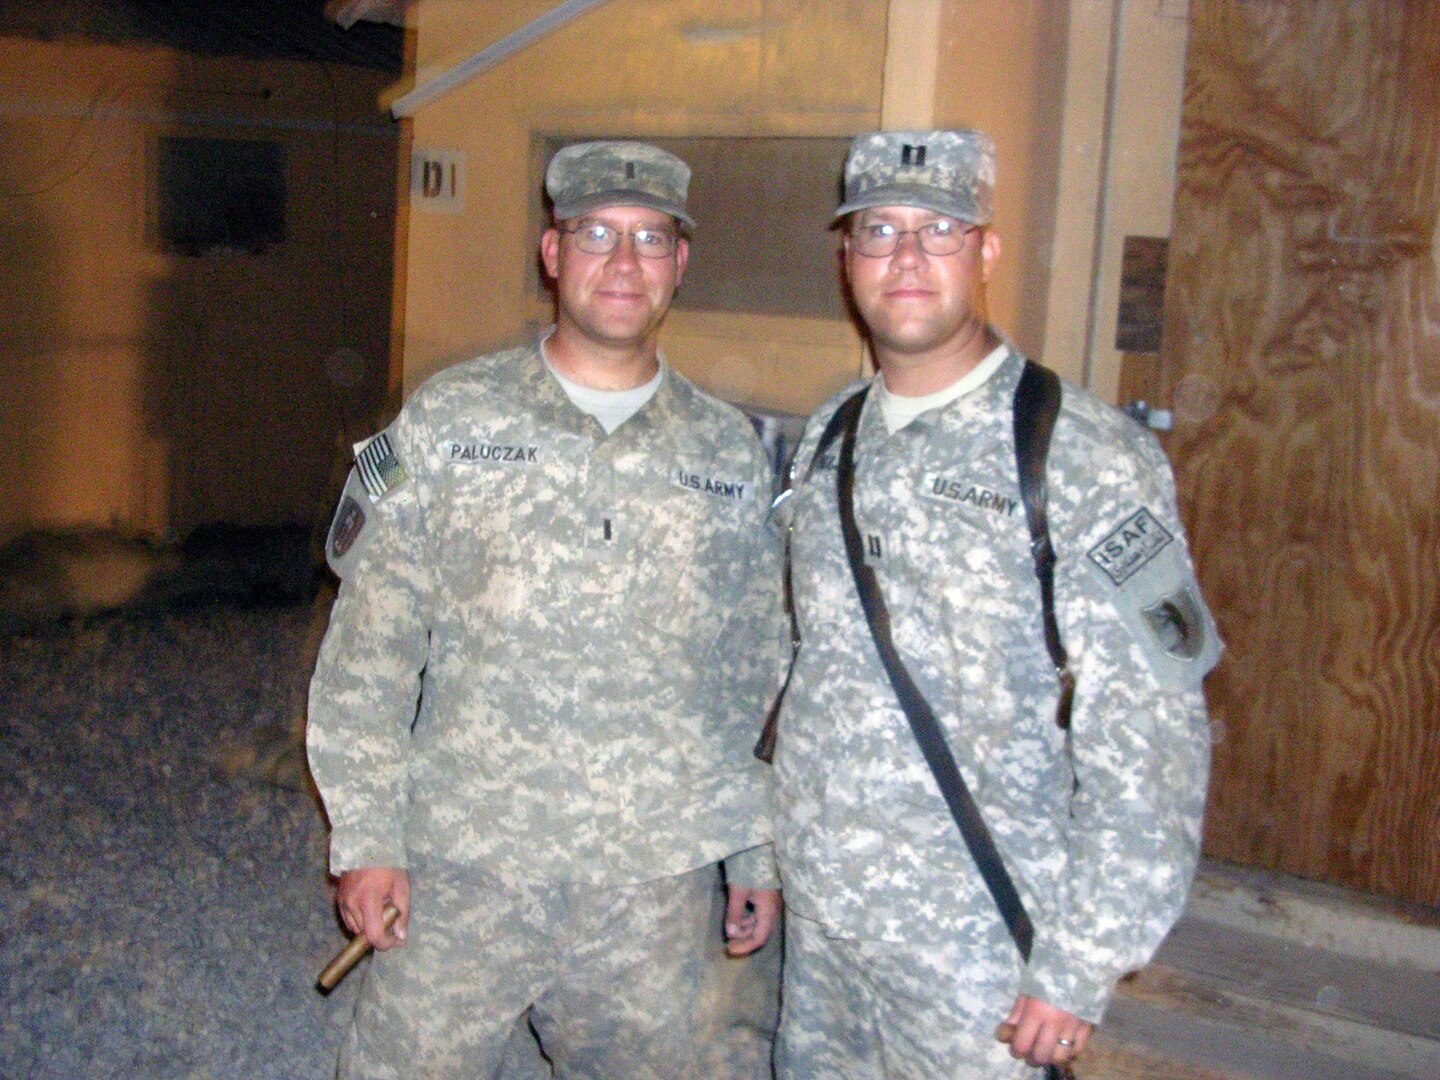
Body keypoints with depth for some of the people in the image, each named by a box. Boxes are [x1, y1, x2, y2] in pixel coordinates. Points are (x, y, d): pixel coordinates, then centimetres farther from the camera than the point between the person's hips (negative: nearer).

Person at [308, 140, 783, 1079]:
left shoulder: (732, 454, 5)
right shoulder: (446, 421, 0)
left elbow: (757, 678, 10)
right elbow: (369, 650, 0)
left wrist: (761, 853, 10)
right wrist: (364, 835, -4)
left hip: (655, 889, 2)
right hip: (460, 869, -1)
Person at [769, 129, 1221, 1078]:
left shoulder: (1084, 457, -14)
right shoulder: (829, 439, 6)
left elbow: (1149, 739, -16)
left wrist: (1079, 969, -16)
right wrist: (761, 859, 13)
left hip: (974, 940, -5)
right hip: (818, 911, 6)